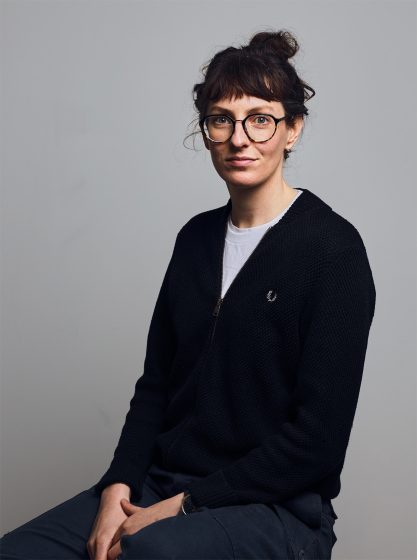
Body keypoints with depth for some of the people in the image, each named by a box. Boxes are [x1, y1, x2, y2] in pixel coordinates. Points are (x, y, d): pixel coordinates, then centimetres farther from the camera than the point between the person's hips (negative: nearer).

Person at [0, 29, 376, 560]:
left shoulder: (332, 247, -10)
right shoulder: (197, 236, 9)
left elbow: (317, 438, -13)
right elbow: (155, 383, 11)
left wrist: (182, 505, -13)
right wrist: (117, 488, -5)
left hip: (278, 510, -5)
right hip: (159, 483, 5)